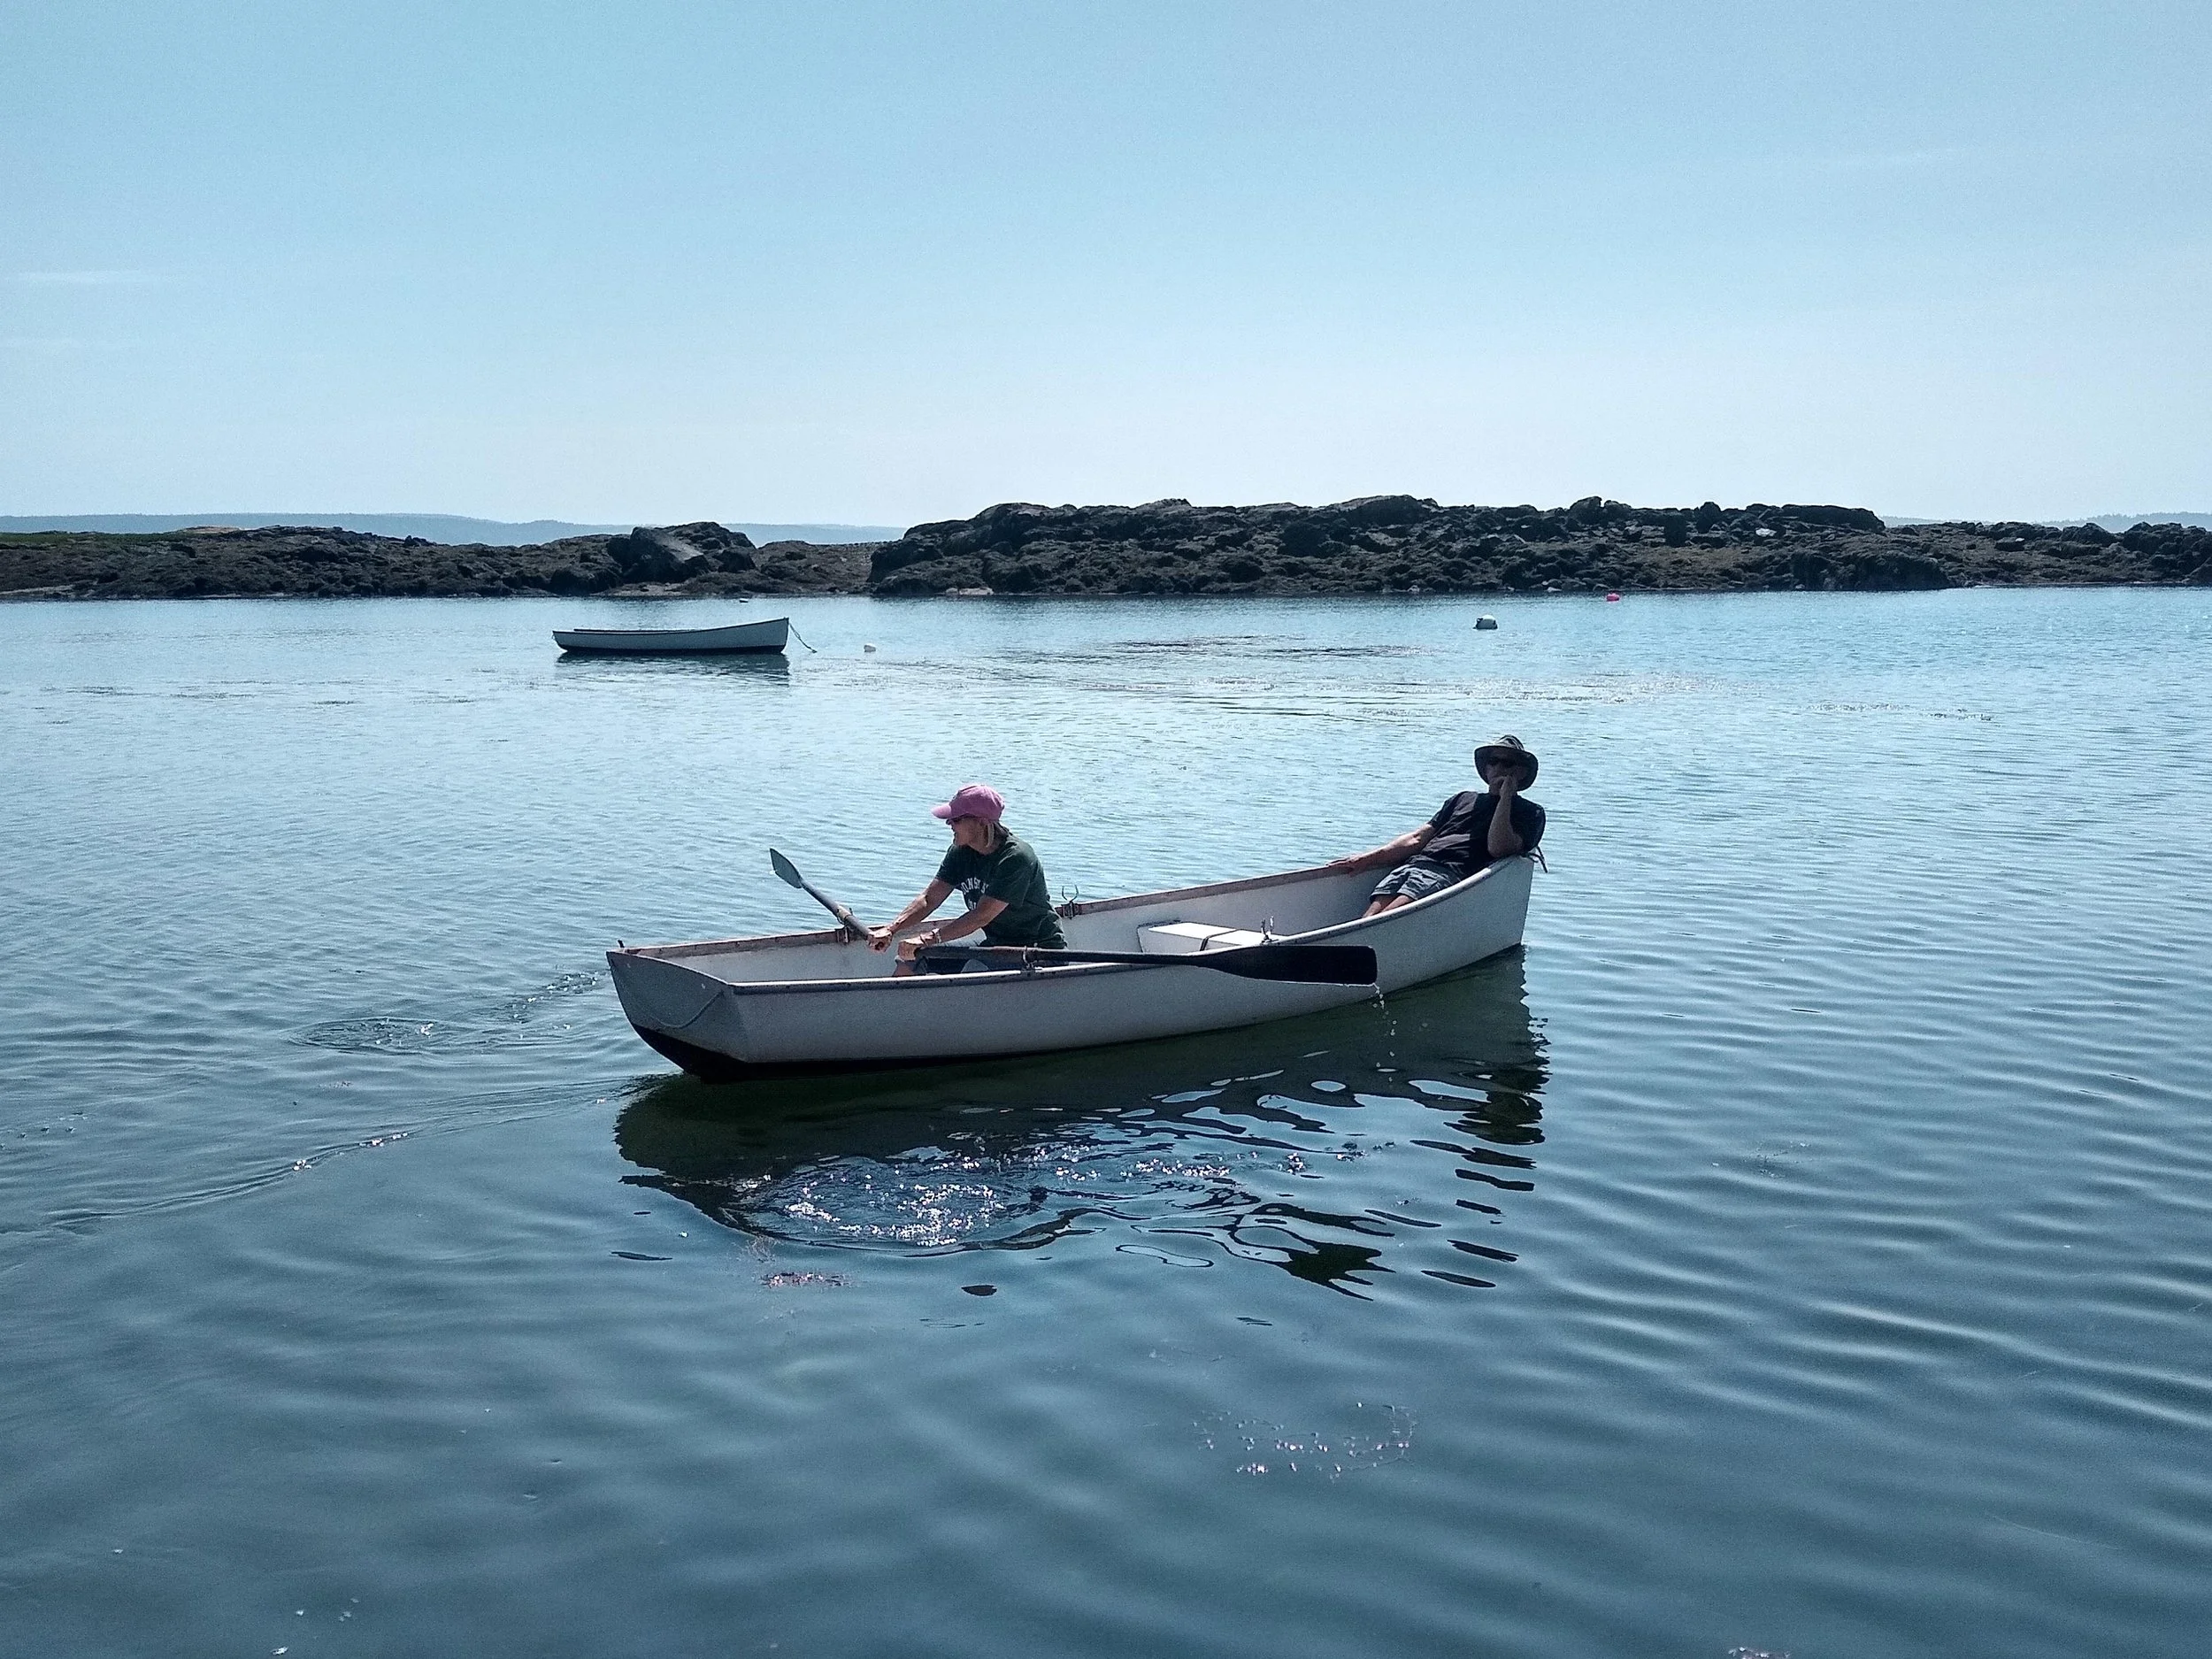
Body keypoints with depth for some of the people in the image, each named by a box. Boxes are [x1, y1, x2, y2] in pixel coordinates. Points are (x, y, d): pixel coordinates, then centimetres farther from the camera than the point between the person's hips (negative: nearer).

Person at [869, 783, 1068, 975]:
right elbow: (930, 899, -2)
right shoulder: (962, 851, -1)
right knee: (912, 957, -3)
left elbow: (982, 916, -30)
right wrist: (891, 931, -17)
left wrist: (928, 938, -35)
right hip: (995, 944, 8)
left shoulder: (1016, 858, -26)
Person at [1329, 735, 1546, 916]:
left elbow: (1497, 848, -3)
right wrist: (1366, 859, 12)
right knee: (1375, 909, -28)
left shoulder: (1529, 812, 19)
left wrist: (1505, 797, 4)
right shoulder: (1464, 799, 34)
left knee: (1389, 916, -33)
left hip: (1453, 871, -5)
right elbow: (1417, 839, 24)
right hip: (1416, 862, 5)